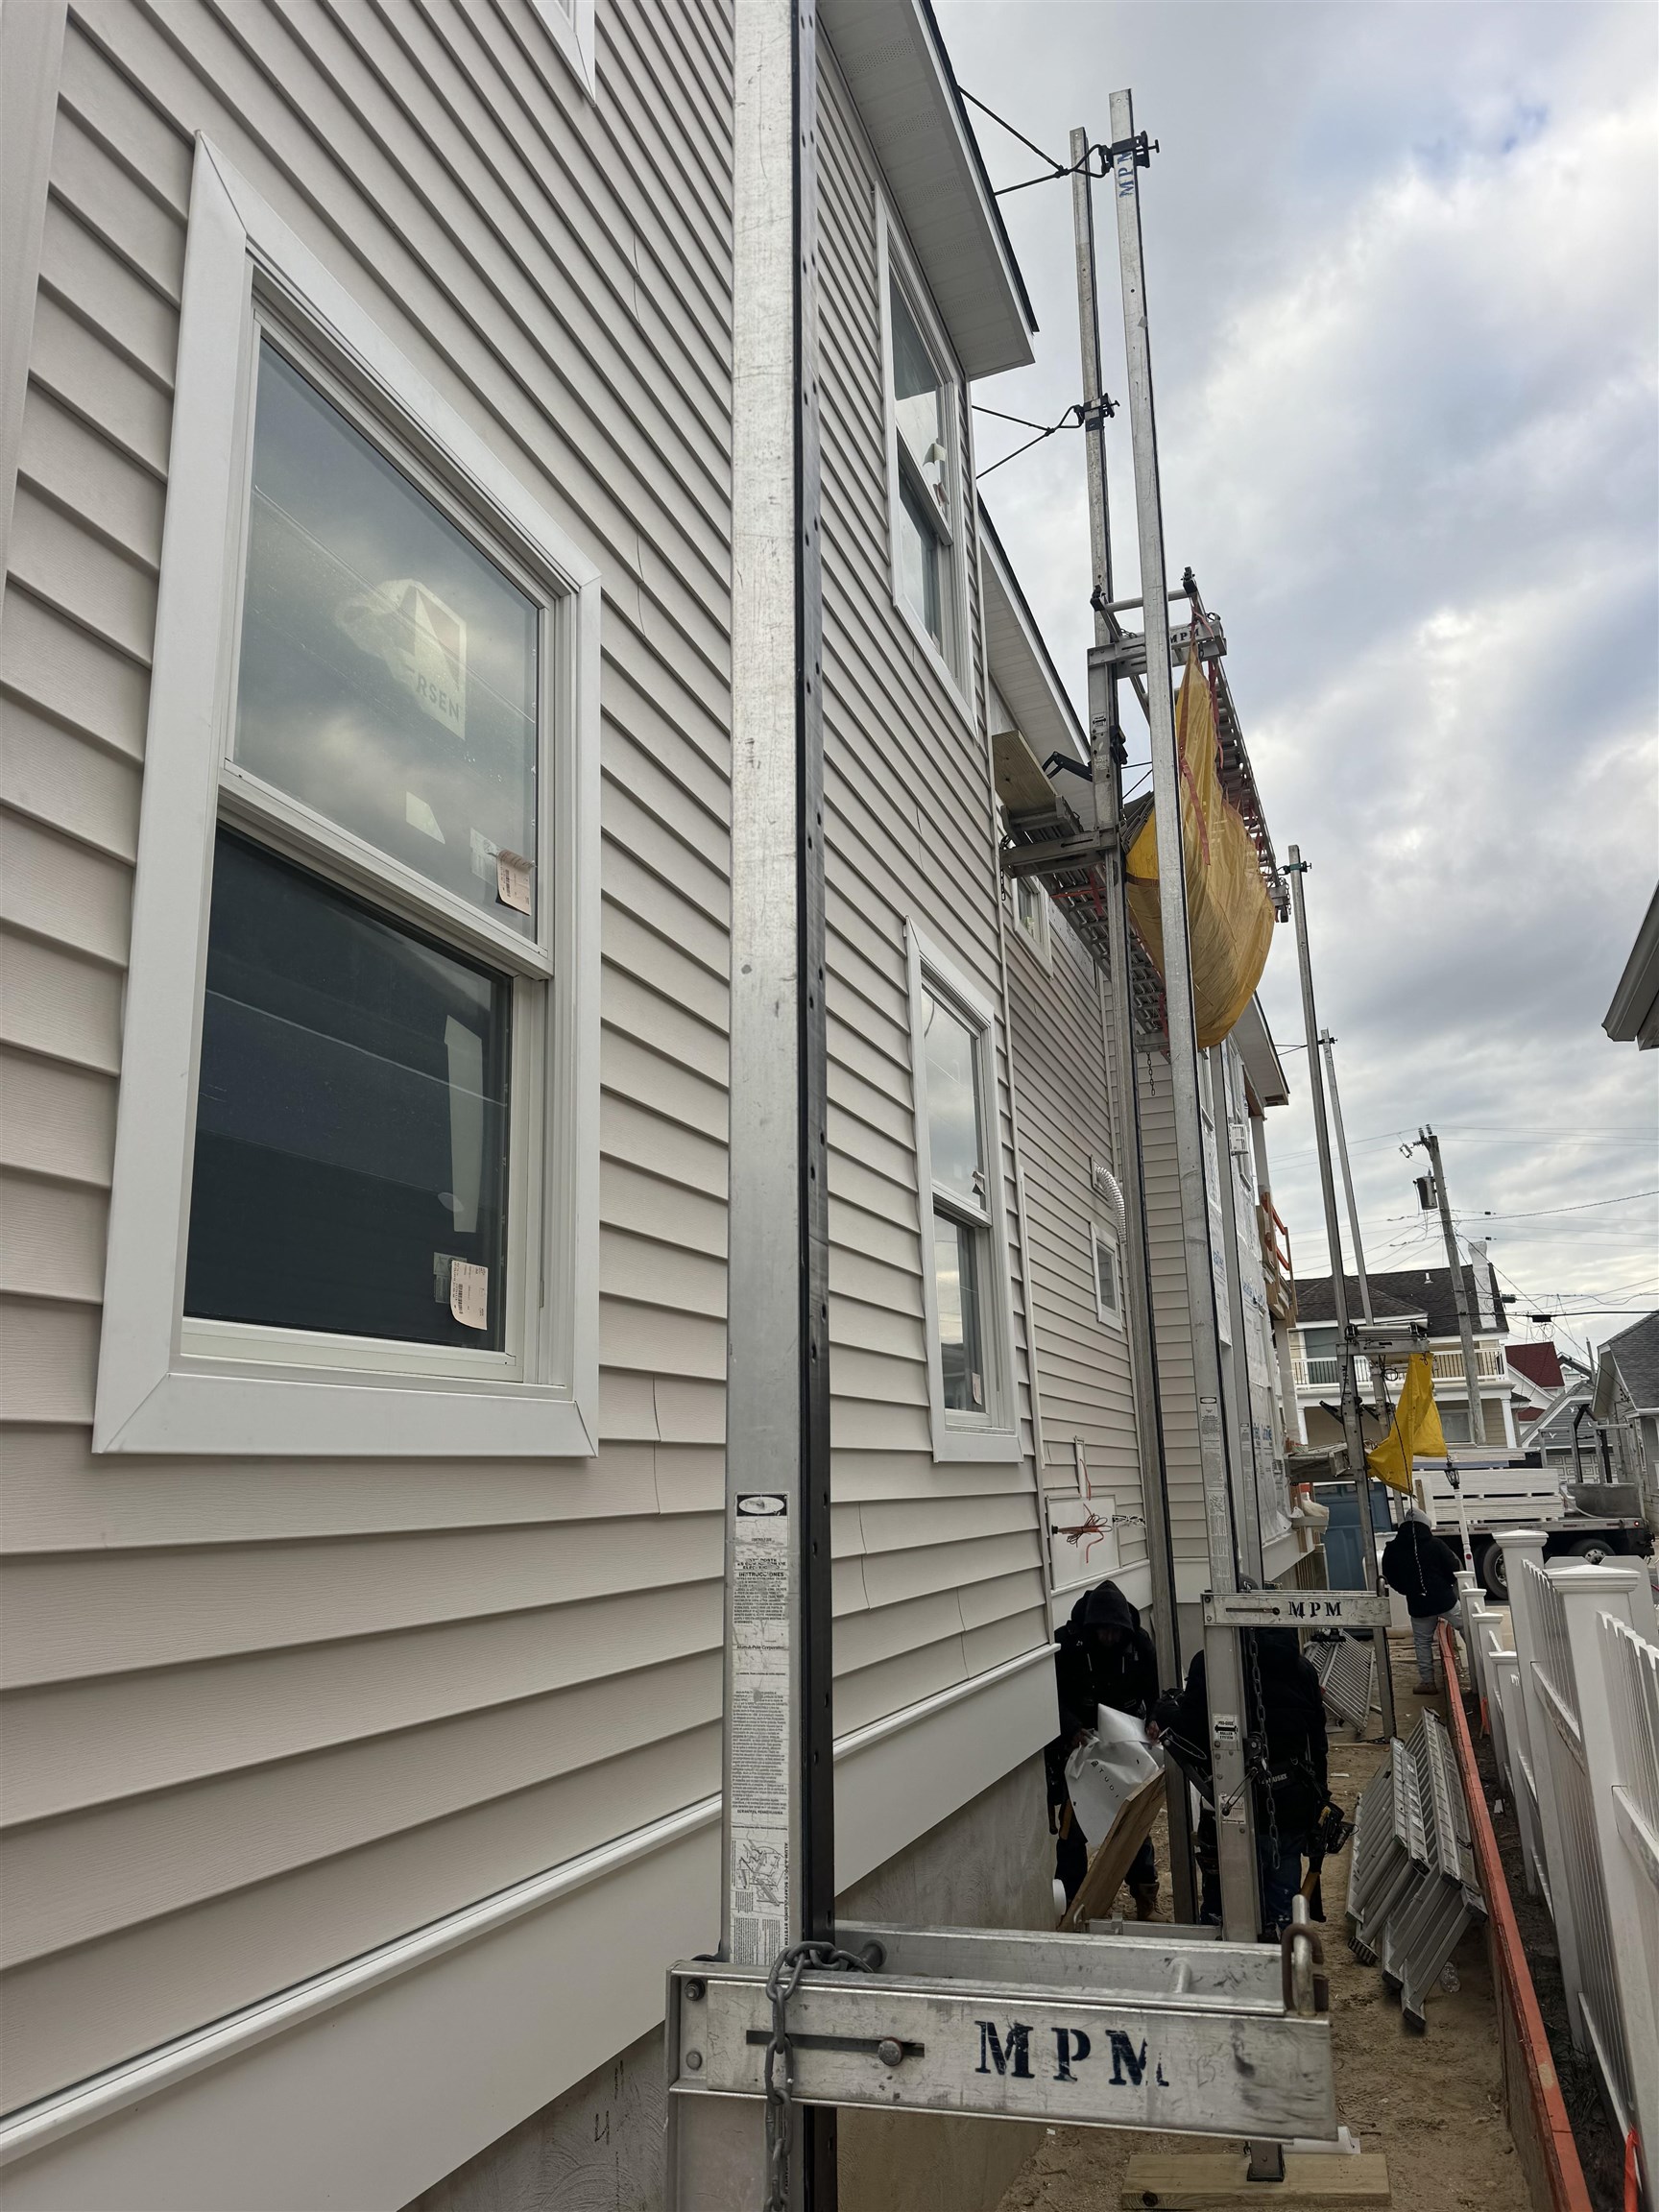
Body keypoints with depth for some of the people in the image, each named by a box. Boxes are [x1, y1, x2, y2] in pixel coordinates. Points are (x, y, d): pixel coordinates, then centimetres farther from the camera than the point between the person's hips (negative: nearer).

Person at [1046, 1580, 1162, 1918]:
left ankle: (1146, 1898, 25)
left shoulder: (1139, 1643, -12)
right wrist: (1072, 1729, -34)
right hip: (1078, 1744, -2)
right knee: (1072, 1826, 1)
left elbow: (1154, 1693, -3)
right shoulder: (1065, 1643, -21)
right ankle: (1069, 1901, 15)